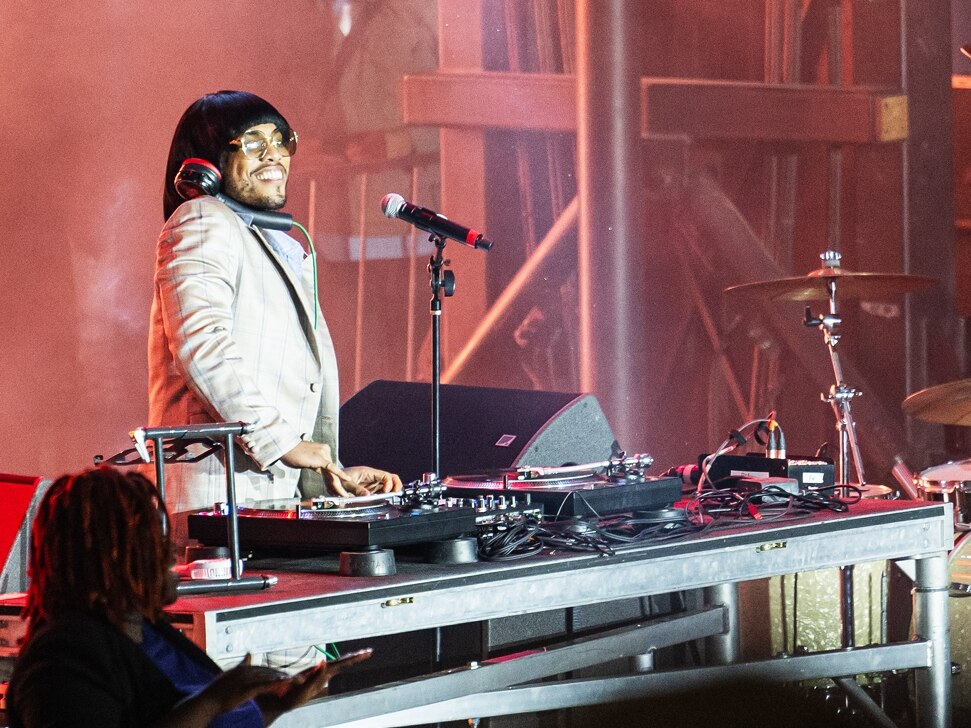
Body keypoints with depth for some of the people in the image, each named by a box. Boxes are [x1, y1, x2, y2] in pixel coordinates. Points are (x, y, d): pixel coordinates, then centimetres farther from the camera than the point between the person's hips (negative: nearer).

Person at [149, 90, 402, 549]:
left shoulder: (288, 252, 29)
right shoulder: (202, 223, -2)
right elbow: (202, 345, -17)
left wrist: (331, 474, 17)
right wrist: (281, 442, -18)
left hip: (276, 498, 9)